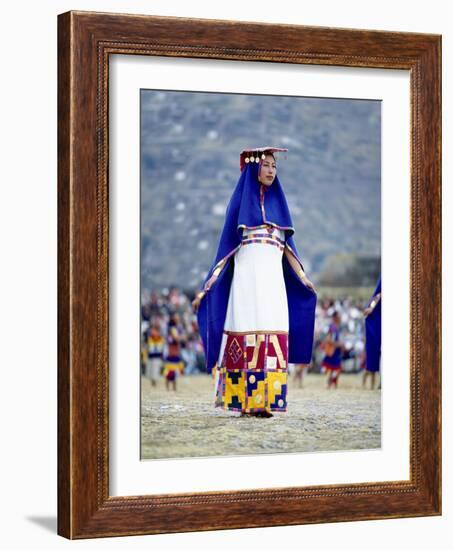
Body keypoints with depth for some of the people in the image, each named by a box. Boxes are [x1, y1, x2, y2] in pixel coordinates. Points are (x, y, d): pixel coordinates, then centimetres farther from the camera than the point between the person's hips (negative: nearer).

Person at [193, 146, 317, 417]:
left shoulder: (278, 203, 17)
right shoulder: (240, 202, 6)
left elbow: (287, 247, 15)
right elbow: (227, 247, 4)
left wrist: (302, 277, 1)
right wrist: (206, 287, -2)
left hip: (273, 279, 4)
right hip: (246, 277, -4)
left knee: (272, 341, -4)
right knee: (246, 340, -7)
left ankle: (266, 401, -4)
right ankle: (245, 401, -3)